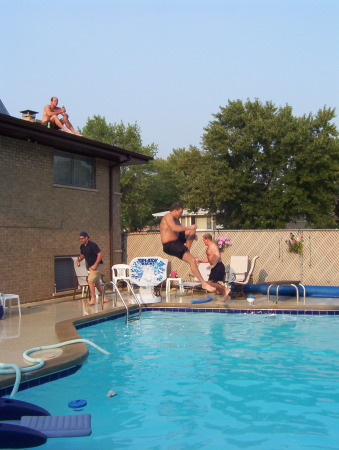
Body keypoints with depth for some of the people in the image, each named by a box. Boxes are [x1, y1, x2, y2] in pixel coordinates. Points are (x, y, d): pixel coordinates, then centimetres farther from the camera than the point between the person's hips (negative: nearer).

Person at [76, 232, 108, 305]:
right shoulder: (82, 247, 5)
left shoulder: (93, 245, -20)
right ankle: (104, 297, 27)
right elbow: (82, 255, 20)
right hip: (90, 266, 9)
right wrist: (79, 260, -1)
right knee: (97, 283, 15)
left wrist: (95, 265, -25)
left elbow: (100, 255, -23)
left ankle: (93, 299, -9)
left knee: (90, 281, -16)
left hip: (96, 265, -9)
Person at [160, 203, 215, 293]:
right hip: (169, 245, -10)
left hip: (176, 240, 10)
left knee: (192, 231, 8)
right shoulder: (168, 216, -14)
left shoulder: (176, 219, 16)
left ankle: (187, 251, 4)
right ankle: (204, 283, -15)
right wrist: (189, 227, -26)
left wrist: (192, 233, -1)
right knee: (192, 260, -19)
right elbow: (174, 228, -32)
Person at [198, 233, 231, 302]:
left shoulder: (213, 246, -13)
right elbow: (209, 259, 29)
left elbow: (218, 256, -27)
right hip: (216, 267, 11)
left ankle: (226, 290, -10)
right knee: (214, 283, 14)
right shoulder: (209, 247, 19)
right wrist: (201, 261, 20)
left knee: (210, 283, -12)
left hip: (218, 267, -11)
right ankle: (226, 295, 16)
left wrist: (213, 265, -29)